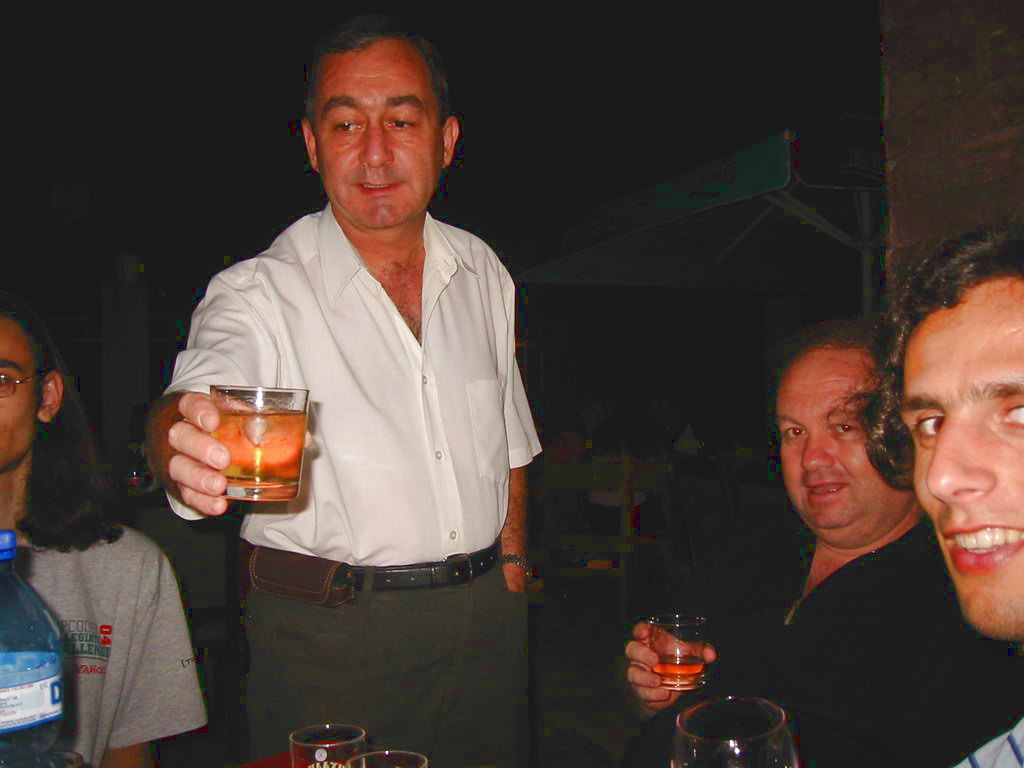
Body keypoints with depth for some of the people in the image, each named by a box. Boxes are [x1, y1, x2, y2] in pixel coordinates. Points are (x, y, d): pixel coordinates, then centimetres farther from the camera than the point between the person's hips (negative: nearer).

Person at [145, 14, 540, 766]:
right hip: (328, 634, -4)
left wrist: (511, 559, 9)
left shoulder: (482, 272, 4)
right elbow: (195, 402, -31)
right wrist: (186, 446, -53)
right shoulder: (262, 291, -11)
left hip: (485, 616, 5)